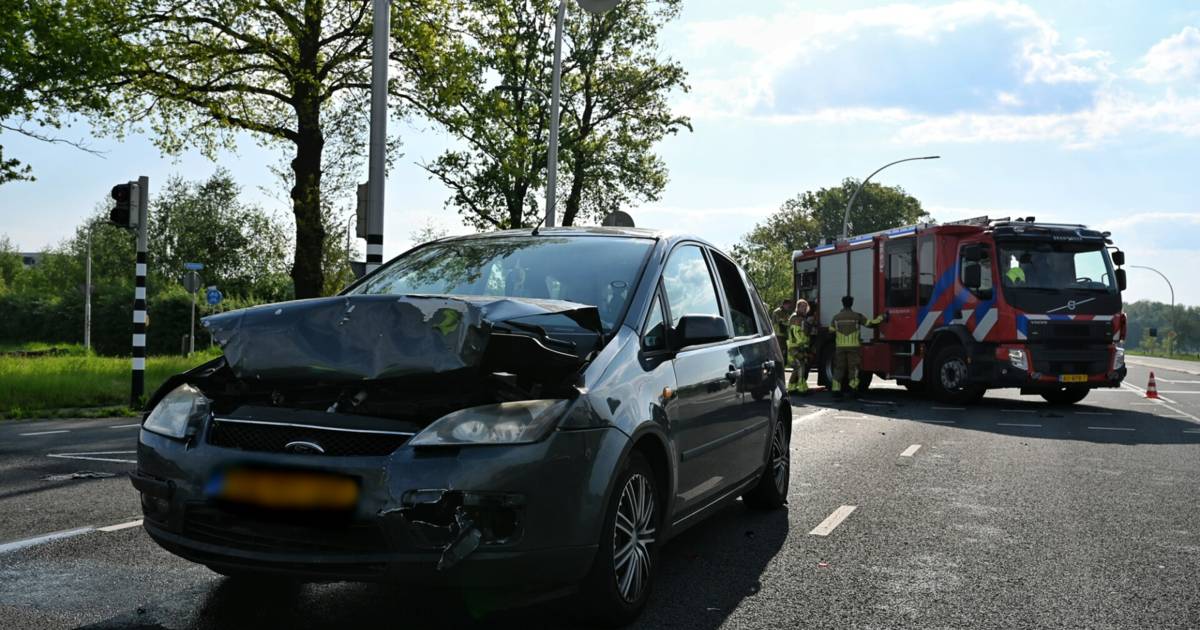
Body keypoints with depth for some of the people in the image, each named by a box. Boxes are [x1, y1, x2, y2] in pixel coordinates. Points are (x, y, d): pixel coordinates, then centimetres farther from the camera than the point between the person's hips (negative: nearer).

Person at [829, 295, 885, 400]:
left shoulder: (836, 317, 3)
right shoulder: (857, 316, -3)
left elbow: (831, 332, 7)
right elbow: (871, 323, 2)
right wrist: (882, 317, 14)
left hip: (840, 347, 2)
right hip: (853, 347, -2)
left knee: (838, 369, 5)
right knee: (853, 367, 5)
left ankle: (836, 390, -1)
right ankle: (853, 387, 0)